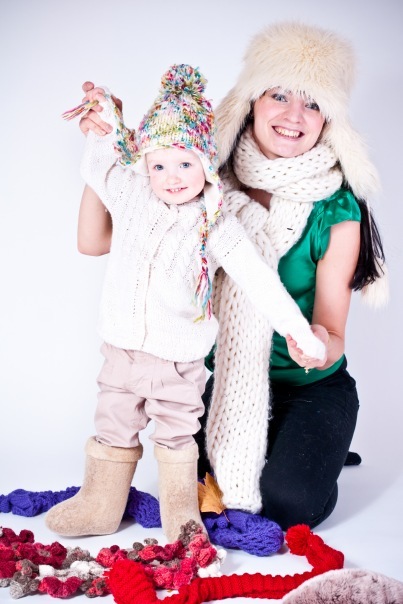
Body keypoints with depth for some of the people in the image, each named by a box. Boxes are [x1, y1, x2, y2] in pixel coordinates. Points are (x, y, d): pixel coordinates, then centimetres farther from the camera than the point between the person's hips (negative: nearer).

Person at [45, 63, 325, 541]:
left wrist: (300, 332, -15)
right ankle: (99, 506, 34)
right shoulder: (130, 197, -1)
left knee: (177, 436, 11)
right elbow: (96, 166, 20)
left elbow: (259, 281, -12)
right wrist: (107, 124, 11)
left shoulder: (217, 228, -11)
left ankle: (181, 517, 29)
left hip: (179, 360, -3)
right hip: (122, 351, 3)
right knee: (113, 429, 16)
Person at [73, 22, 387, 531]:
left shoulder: (336, 211, -16)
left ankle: (315, 451, 14)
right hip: (226, 380, 2)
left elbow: (332, 333, -15)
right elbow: (96, 241, -11)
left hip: (310, 386, -2)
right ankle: (239, 452, 20)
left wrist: (320, 345, -40)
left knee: (288, 503, -22)